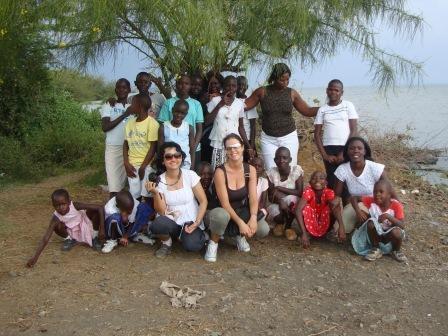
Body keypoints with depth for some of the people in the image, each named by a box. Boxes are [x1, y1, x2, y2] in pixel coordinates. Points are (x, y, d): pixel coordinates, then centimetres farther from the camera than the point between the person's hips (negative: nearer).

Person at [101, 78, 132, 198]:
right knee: (114, 186, -5)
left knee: (124, 183, 4)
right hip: (113, 148, -2)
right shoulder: (108, 106, 4)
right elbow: (105, 127, -10)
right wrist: (124, 115, -10)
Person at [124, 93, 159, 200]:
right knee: (134, 195, 7)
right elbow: (126, 144, 13)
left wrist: (143, 167, -12)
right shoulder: (130, 122, 9)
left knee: (146, 195, -3)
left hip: (146, 165, -5)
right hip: (132, 165, 5)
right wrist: (126, 163, 0)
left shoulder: (152, 123, -9)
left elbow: (153, 147, -10)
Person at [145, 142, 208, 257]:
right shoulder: (159, 181, -4)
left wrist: (196, 223, -15)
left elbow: (203, 201, -5)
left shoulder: (190, 175, -8)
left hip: (190, 222, -1)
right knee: (157, 225, -32)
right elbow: (161, 212, -7)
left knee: (191, 245, -29)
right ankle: (166, 242, 3)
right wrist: (155, 193, -22)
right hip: (171, 222, 1)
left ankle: (199, 234, 9)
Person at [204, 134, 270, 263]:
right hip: (224, 212, -4)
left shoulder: (250, 170, -6)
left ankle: (240, 235, 13)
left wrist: (253, 218, -28)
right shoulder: (220, 172, -20)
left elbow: (253, 199, -11)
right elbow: (225, 204, -22)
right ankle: (213, 242, -9)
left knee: (263, 230, -22)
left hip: (242, 211, 4)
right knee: (221, 215, -41)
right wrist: (240, 222, -30)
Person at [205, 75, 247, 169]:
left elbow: (240, 127, 12)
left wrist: (248, 145, 8)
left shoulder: (240, 103, 6)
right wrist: (220, 105, -13)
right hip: (218, 145, -2)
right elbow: (207, 121, -7)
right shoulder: (215, 100, -1)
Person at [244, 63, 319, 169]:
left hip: (289, 138, 1)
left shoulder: (292, 93, 2)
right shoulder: (262, 92, -2)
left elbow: (307, 111, 8)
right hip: (268, 139, -1)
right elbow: (245, 106, 2)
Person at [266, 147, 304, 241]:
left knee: (291, 199, -35)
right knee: (274, 211, -34)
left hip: (292, 205, 0)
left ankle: (288, 227, -5)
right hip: (277, 204, 1)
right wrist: (280, 201, -35)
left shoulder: (296, 170, -14)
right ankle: (279, 223, 8)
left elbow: (299, 193, -19)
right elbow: (271, 197, -12)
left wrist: (279, 188, -23)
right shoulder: (271, 173, -12)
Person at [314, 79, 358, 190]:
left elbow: (354, 130, -1)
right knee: (332, 182, 1)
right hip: (329, 148, 1)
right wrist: (324, 155, -4)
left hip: (346, 149, -1)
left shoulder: (348, 106, 5)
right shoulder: (322, 109, 9)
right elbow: (317, 134, 7)